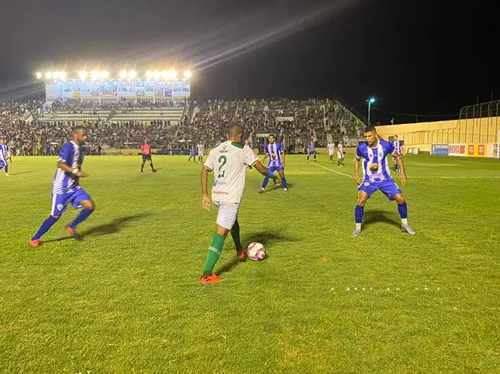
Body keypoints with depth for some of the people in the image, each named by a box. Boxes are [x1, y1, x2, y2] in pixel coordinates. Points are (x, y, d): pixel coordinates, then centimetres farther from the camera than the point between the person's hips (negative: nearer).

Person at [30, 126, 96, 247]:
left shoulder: (80, 148, 9)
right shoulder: (68, 147, -17)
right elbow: (60, 164, -31)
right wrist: (76, 171, -40)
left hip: (73, 187, 8)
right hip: (61, 188, -8)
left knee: (91, 206, -7)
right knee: (56, 216, 2)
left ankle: (71, 227, 12)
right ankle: (35, 238, 22)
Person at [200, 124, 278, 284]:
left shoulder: (215, 150, 9)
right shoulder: (243, 150, -6)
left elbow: (204, 171, 5)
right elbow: (262, 170, -7)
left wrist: (204, 195, 8)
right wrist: (272, 175, 14)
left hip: (216, 196, 7)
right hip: (230, 197, -7)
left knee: (233, 221, 31)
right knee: (221, 233, -8)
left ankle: (240, 251, 51)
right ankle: (207, 274, -13)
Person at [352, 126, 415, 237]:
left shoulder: (386, 145, -14)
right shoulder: (361, 148, -14)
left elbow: (397, 157, 5)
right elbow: (357, 160, 9)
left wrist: (403, 172, -2)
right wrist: (356, 174, 0)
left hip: (385, 179, 1)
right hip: (369, 180, -1)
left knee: (401, 199, -3)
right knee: (361, 201, -19)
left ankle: (404, 225, 20)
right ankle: (358, 228, -1)